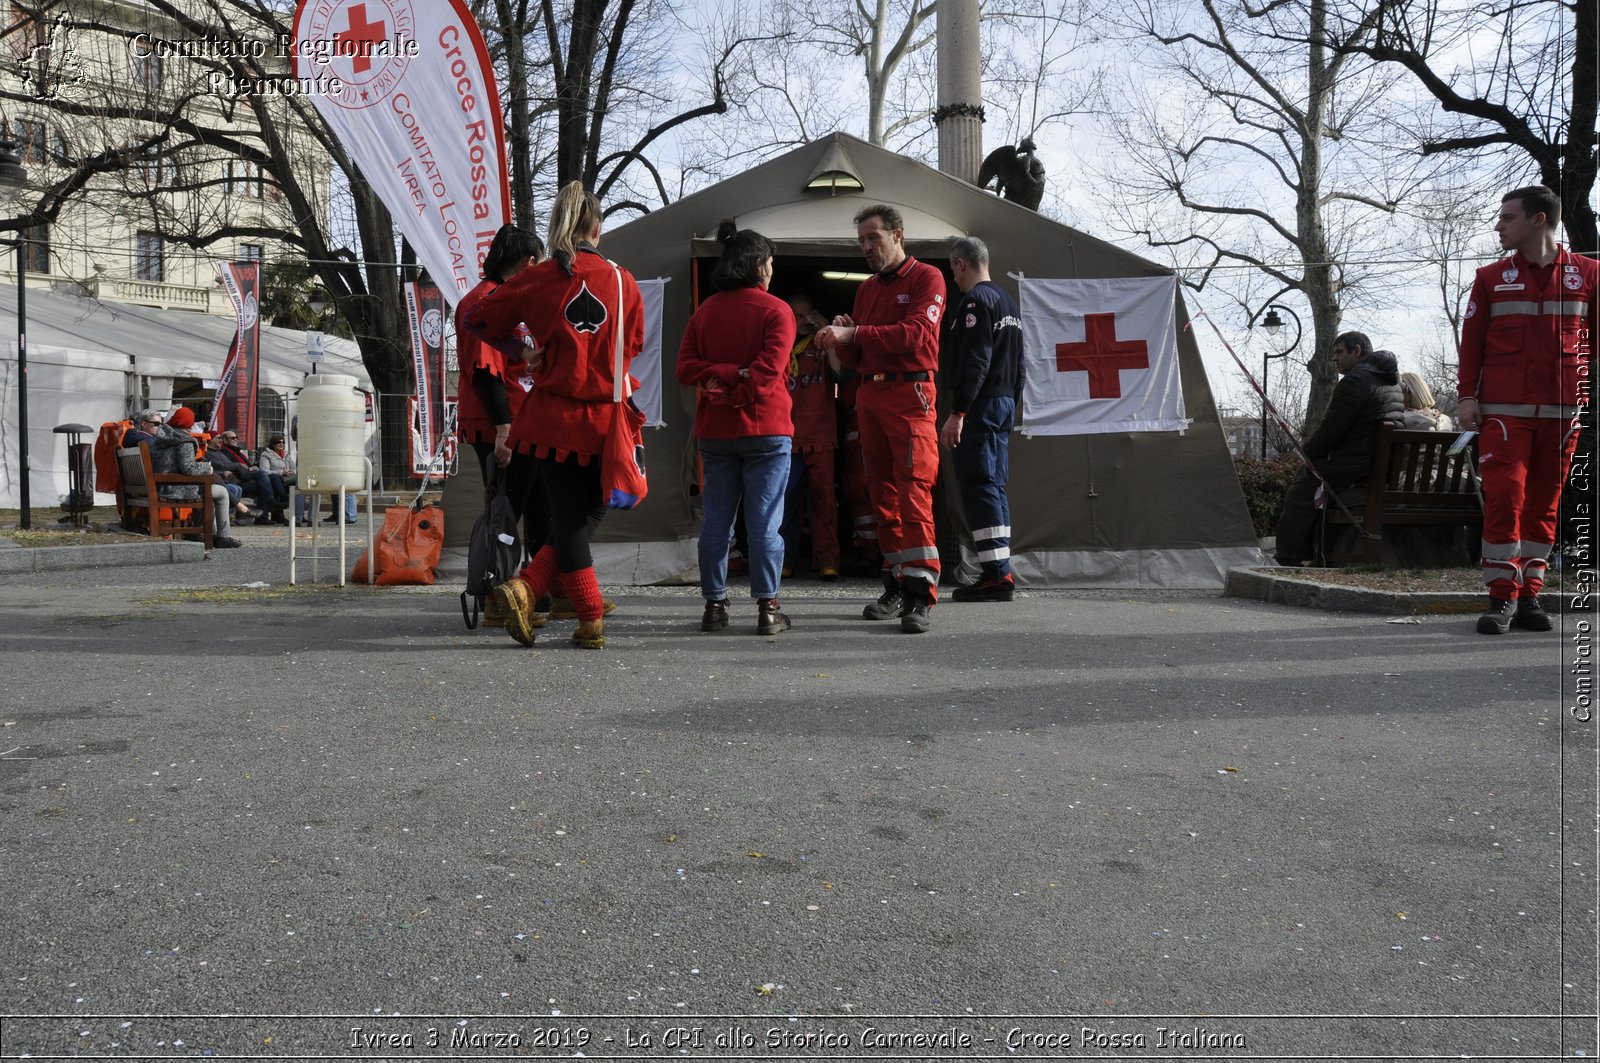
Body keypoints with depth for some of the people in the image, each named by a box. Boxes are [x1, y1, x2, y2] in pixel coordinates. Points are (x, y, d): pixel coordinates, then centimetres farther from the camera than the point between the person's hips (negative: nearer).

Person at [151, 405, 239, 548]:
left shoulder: (160, 438, 12)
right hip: (177, 490, -9)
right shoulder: (184, 441, -15)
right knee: (222, 493, 3)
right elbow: (188, 468, -23)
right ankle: (223, 537, 3)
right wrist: (206, 468, -6)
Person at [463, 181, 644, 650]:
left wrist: (519, 348, 16)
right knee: (588, 513, 14)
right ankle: (527, 587, 2)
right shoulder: (623, 281, 1)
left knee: (567, 518, 8)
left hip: (554, 418, 0)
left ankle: (592, 622, 4)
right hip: (607, 418, 1)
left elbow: (477, 320, 4)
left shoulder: (537, 279, -3)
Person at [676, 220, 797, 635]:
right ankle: (767, 608, 0)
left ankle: (714, 605, 11)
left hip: (714, 432, 4)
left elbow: (685, 368, 0)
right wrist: (736, 392, -9)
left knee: (716, 520, 8)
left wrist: (724, 375, -8)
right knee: (764, 521, -1)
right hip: (765, 430, -4)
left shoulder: (703, 312, 10)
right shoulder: (775, 311, -4)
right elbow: (769, 368, -16)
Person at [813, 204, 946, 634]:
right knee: (882, 494, 7)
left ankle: (918, 597, -16)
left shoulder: (926, 278, 1)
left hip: (909, 395, -7)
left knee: (913, 493, -14)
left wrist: (854, 333, -21)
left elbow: (917, 332, -16)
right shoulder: (866, 289, 20)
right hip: (869, 396, 7)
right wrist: (840, 339, -3)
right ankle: (895, 586, 13)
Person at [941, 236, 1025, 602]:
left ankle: (996, 574, -13)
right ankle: (1001, 572, 12)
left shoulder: (975, 300, -10)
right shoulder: (1009, 301, 20)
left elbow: (975, 362, -20)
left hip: (980, 406, -10)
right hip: (1005, 404, 10)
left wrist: (958, 413, -21)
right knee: (994, 486, 11)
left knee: (978, 486, -10)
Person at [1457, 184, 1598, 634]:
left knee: (1544, 504, 5)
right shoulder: (1491, 278, 8)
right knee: (1504, 497, -9)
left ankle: (1529, 596, 12)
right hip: (1502, 410, -1)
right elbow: (1471, 341, 6)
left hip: (1562, 411, 1)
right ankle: (1502, 597, -3)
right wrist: (1467, 396, -2)